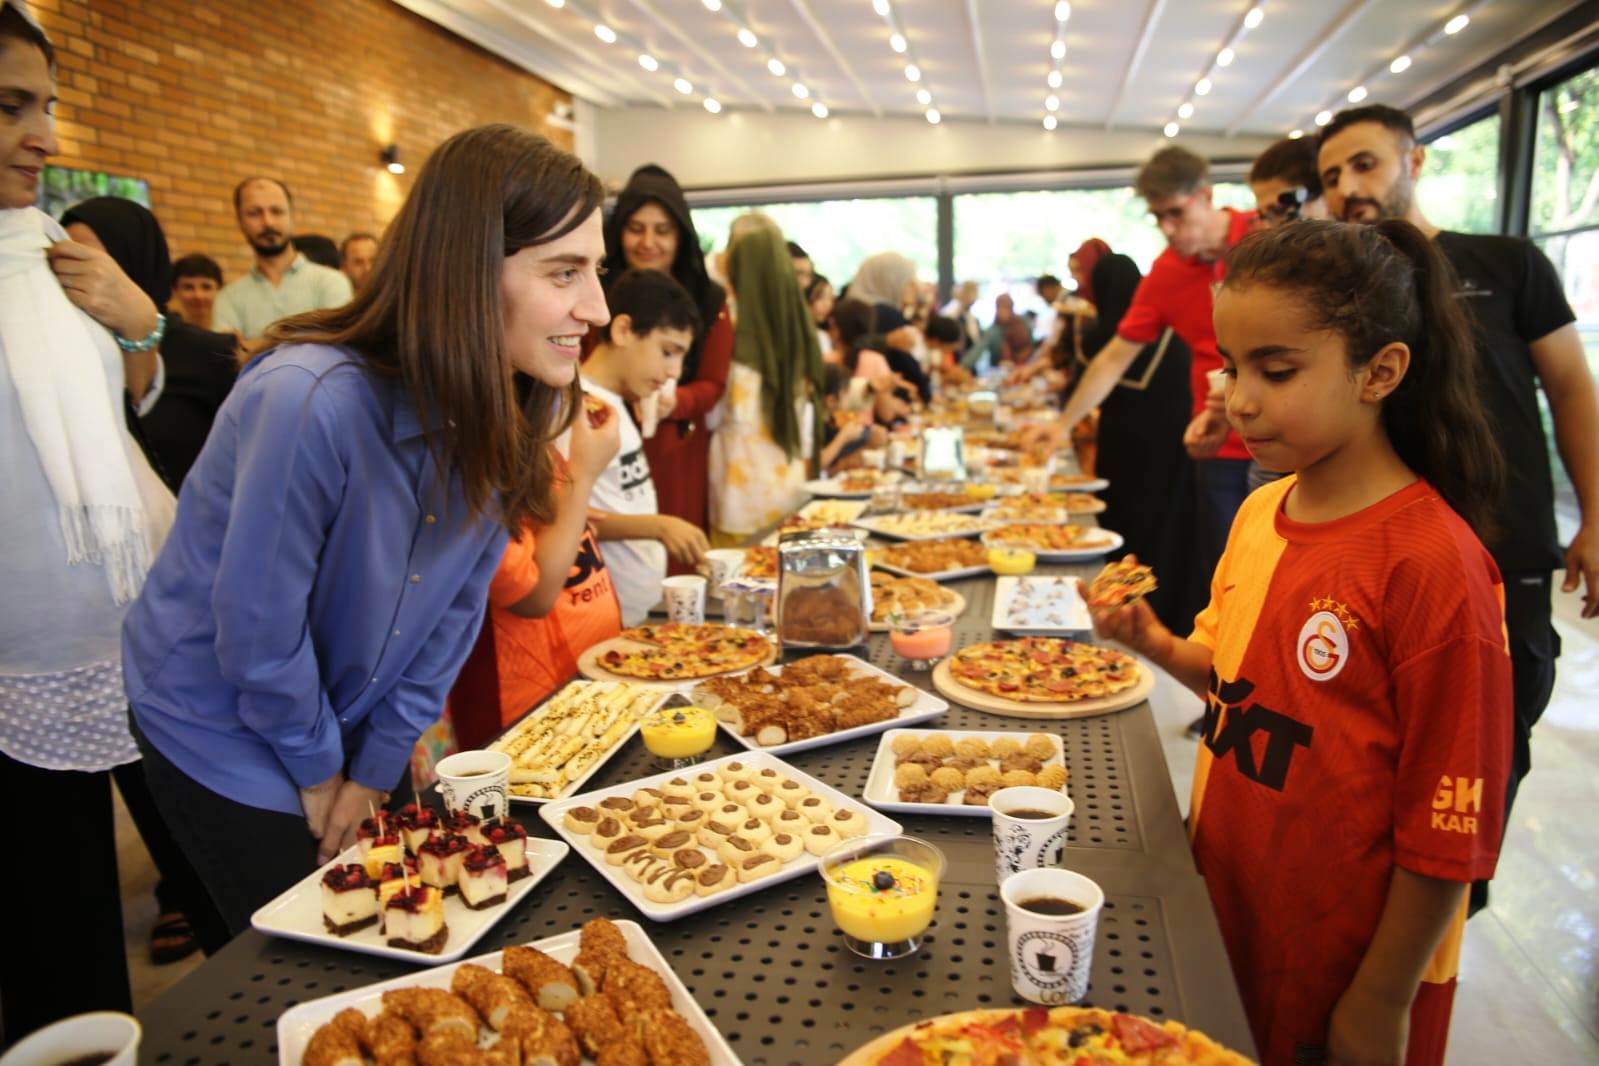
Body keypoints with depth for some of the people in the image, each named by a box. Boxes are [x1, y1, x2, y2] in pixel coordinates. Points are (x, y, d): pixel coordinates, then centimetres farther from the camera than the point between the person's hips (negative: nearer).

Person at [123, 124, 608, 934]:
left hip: (356, 728, 6)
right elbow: (257, 635, -24)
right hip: (223, 736, -5)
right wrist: (320, 775, -8)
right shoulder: (312, 400, -34)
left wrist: (377, 767, -1)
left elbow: (455, 608, -5)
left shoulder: (506, 415, -13)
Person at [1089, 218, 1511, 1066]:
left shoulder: (1432, 561, -23)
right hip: (1228, 907, 6)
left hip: (1345, 962, -6)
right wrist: (1156, 644, -8)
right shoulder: (1259, 512, -2)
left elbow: (1449, 825, -19)